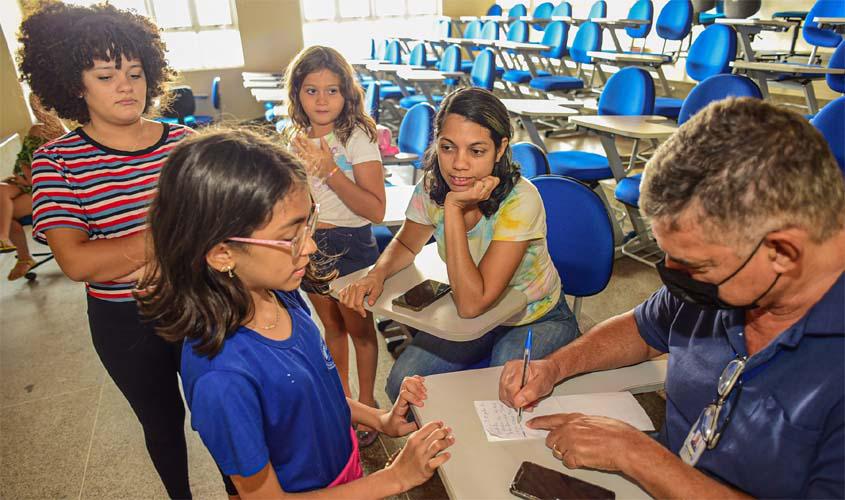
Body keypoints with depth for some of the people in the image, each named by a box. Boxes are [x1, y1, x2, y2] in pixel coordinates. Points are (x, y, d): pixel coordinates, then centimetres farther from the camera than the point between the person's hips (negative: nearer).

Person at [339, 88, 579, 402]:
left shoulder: (520, 200, -31)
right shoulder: (432, 187, -16)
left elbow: (472, 304, -36)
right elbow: (406, 244, 5)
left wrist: (453, 206, -39)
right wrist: (376, 275, -18)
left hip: (537, 320, -4)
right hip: (472, 318, 4)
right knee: (402, 382, -13)